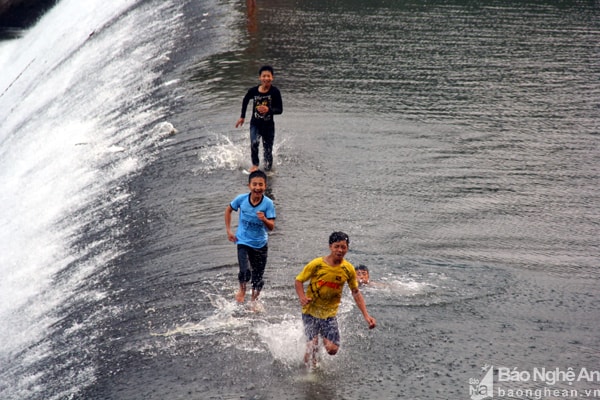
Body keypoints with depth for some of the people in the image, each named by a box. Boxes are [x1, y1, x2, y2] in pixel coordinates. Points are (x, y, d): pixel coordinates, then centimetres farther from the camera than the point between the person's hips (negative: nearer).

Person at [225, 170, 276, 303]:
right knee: (245, 271, -20)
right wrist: (228, 230, 2)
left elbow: (271, 227, -19)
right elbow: (228, 210, 6)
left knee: (258, 277, 10)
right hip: (243, 241, -1)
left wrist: (264, 220, -41)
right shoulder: (241, 199, -14)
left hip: (260, 244, 1)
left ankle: (254, 301, 34)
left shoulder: (268, 204, -18)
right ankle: (242, 290, 11)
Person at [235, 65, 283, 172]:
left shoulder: (275, 92, -14)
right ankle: (255, 164, -2)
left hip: (268, 125, -1)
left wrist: (268, 109, -32)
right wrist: (242, 117, 17)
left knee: (268, 150, 3)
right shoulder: (253, 91, -8)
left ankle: (268, 169, 24)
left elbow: (280, 110, -13)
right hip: (255, 124, 1)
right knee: (254, 143, -24)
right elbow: (245, 100, 14)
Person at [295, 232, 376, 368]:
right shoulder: (317, 264, -14)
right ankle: (309, 368, 18)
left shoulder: (348, 269, -6)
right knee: (312, 346, -13)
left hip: (330, 313, 2)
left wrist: (366, 316, -2)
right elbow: (299, 280, -4)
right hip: (311, 311, -2)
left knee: (333, 349, -6)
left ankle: (323, 338, 28)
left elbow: (356, 293, 4)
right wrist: (302, 297, -23)